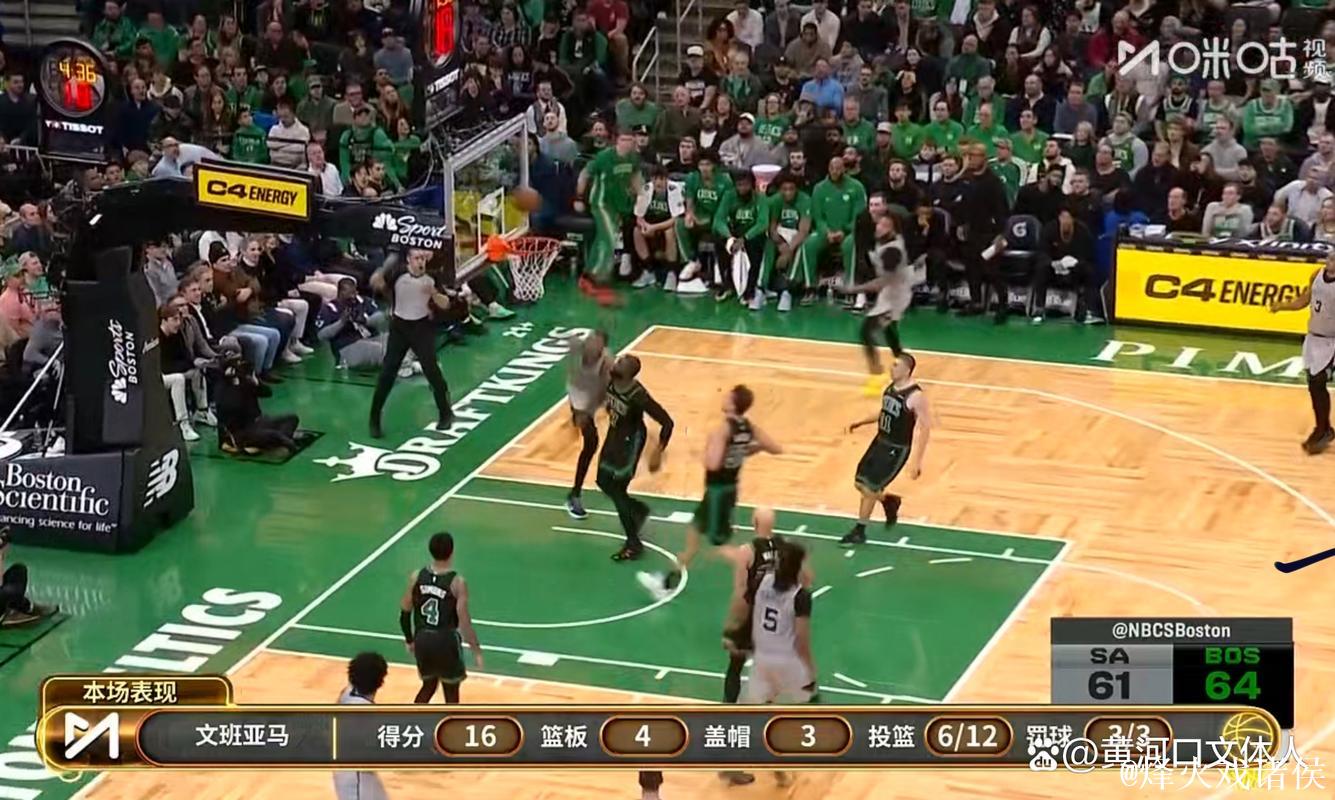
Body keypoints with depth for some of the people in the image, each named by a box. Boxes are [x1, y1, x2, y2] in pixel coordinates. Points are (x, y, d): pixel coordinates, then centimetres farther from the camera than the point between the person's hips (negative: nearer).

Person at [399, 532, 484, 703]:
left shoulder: (416, 577, -2)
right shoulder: (457, 582, -15)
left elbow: (405, 613, 5)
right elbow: (464, 621, -16)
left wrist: (410, 640, 20)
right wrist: (476, 650, -6)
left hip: (423, 640, 4)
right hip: (446, 641, -4)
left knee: (429, 685, 25)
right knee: (451, 693, 12)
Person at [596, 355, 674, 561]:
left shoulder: (638, 396, -33)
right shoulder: (611, 381, -13)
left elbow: (667, 422, -30)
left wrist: (658, 452, -31)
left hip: (630, 441, -8)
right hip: (614, 434, 8)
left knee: (616, 489, -5)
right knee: (603, 482, 17)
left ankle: (634, 544, 6)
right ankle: (638, 509, 42)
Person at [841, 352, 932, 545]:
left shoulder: (915, 396, -22)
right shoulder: (891, 388, 3)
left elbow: (925, 428, -20)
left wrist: (917, 461, -23)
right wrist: (861, 422, 13)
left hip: (897, 449, -8)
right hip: (880, 441, 8)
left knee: (869, 487, -6)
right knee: (860, 482, 13)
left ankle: (859, 532, 8)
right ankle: (890, 501, 38)